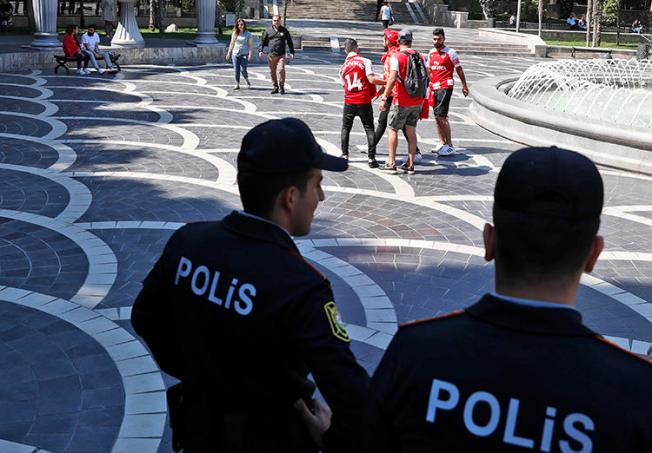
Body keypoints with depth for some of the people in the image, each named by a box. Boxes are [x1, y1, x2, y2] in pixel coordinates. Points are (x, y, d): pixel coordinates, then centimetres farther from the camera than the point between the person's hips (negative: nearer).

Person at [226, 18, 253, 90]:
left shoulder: (248, 34, 0)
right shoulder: (235, 33, 9)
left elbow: (250, 45, -1)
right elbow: (232, 43, 16)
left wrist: (250, 54, -11)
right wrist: (229, 53, 15)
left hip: (244, 54, -3)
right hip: (235, 54, 3)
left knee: (243, 70, -10)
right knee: (236, 70, 2)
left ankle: (247, 81, 16)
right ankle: (237, 84, 9)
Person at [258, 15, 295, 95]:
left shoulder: (284, 30, 8)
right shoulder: (268, 31, 9)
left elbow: (290, 42, 12)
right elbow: (263, 41, 12)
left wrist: (292, 52, 5)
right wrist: (260, 50, -3)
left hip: (281, 55, -2)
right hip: (271, 55, 2)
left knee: (281, 69, -19)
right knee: (272, 72, 6)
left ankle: (281, 86, -5)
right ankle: (275, 87, 19)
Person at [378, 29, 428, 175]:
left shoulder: (396, 57, -12)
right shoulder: (420, 56, 6)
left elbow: (392, 78, -21)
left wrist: (384, 98, -18)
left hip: (401, 101, -5)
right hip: (417, 101, 5)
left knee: (393, 129, 5)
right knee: (411, 131, 11)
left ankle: (391, 163, 4)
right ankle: (410, 164, 13)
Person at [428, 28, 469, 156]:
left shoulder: (450, 53, -6)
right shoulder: (431, 53, 13)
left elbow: (459, 69, -1)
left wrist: (464, 85, 0)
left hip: (445, 87, -7)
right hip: (434, 87, 7)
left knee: (441, 116, -13)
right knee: (437, 117, 8)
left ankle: (450, 146, -9)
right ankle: (442, 143, 16)